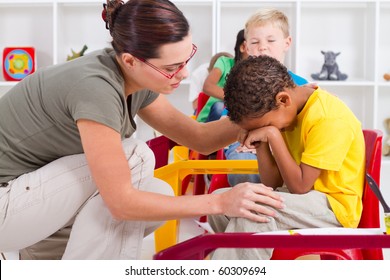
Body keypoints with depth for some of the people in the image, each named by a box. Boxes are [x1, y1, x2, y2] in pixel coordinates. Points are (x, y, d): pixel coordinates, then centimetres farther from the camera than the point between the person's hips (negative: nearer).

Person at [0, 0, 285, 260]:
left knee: (159, 198, -1)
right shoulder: (96, 88, -30)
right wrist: (220, 202, -25)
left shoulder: (137, 80, -4)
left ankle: (42, 254, 12)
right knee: (133, 157, -20)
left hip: (37, 196, 8)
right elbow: (121, 202, -28)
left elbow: (200, 137, 4)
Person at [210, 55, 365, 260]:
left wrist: (272, 135, -23)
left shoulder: (328, 119, -21)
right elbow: (273, 183, 3)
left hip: (336, 206, -9)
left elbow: (299, 186, -23)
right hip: (303, 197, 9)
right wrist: (260, 144, -12)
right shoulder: (285, 112, 4)